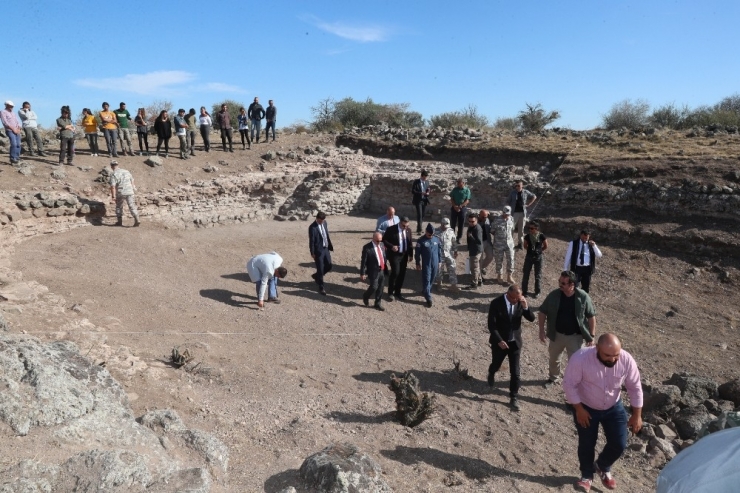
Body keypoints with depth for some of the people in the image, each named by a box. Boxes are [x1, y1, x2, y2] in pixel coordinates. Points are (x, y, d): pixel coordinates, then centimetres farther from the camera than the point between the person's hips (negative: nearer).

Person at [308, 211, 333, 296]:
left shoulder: (324, 223, 3)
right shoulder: (312, 227, -17)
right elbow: (311, 241, -14)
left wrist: (330, 246, 13)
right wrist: (312, 253, -13)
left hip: (326, 249, 7)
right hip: (318, 250, -7)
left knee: (329, 266, 12)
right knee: (320, 269, 0)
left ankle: (316, 276, 38)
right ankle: (321, 288, 13)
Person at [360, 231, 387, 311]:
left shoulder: (382, 244, 4)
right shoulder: (367, 248, -17)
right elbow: (363, 262, -14)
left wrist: (385, 268, 14)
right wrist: (362, 273, -12)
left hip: (382, 271, 6)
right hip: (373, 271, -6)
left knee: (380, 288, 11)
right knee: (374, 287, -6)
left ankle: (378, 304, 27)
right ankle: (365, 297, 25)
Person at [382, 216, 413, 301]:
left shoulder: (408, 230, 2)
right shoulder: (391, 229, -12)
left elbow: (410, 243, 11)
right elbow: (384, 239, -7)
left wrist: (410, 254, 7)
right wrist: (391, 246, -21)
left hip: (404, 255, 5)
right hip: (394, 255, -5)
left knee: (402, 274, 8)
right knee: (395, 272, -13)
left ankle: (397, 292, 25)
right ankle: (390, 293, 5)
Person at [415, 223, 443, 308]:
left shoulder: (436, 239, 0)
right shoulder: (421, 240, -11)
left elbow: (440, 251, 9)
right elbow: (417, 253, -5)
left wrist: (439, 262, 11)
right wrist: (418, 264, -3)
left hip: (435, 264, 4)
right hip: (426, 264, -4)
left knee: (432, 279, 15)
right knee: (426, 280, -4)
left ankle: (425, 291, 37)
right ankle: (428, 299, -1)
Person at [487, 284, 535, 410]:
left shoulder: (520, 302, -9)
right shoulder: (496, 303, -19)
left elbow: (532, 319, -7)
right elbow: (491, 325, -17)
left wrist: (525, 307, -24)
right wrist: (499, 340, -24)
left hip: (515, 341, 2)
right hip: (499, 341, -1)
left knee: (515, 371, 2)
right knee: (496, 364, 21)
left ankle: (513, 397, 17)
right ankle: (491, 374, 56)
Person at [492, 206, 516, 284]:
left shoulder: (511, 219, -2)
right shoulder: (497, 220, -16)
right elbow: (492, 231, -6)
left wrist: (507, 235, 10)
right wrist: (498, 236, 5)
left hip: (509, 242, 3)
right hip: (499, 244, -3)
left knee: (510, 259, 2)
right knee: (499, 260, 9)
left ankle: (509, 276, 13)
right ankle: (500, 275, 29)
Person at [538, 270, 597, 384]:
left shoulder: (583, 297, -18)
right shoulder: (554, 295, -14)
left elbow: (591, 316, -7)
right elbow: (542, 312, -4)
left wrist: (591, 335, -7)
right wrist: (542, 330, -7)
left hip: (575, 336, -3)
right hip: (557, 334, 3)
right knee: (554, 358, 23)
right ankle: (553, 377, 49)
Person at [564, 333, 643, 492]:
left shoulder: (626, 360, -24)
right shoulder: (580, 358, -33)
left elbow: (635, 388, -9)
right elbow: (569, 384, -21)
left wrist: (637, 415, -6)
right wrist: (579, 409, -19)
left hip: (614, 407, 3)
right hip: (586, 408, -2)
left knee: (619, 444, 3)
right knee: (586, 444, 8)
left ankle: (603, 467, 35)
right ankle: (587, 475, 36)